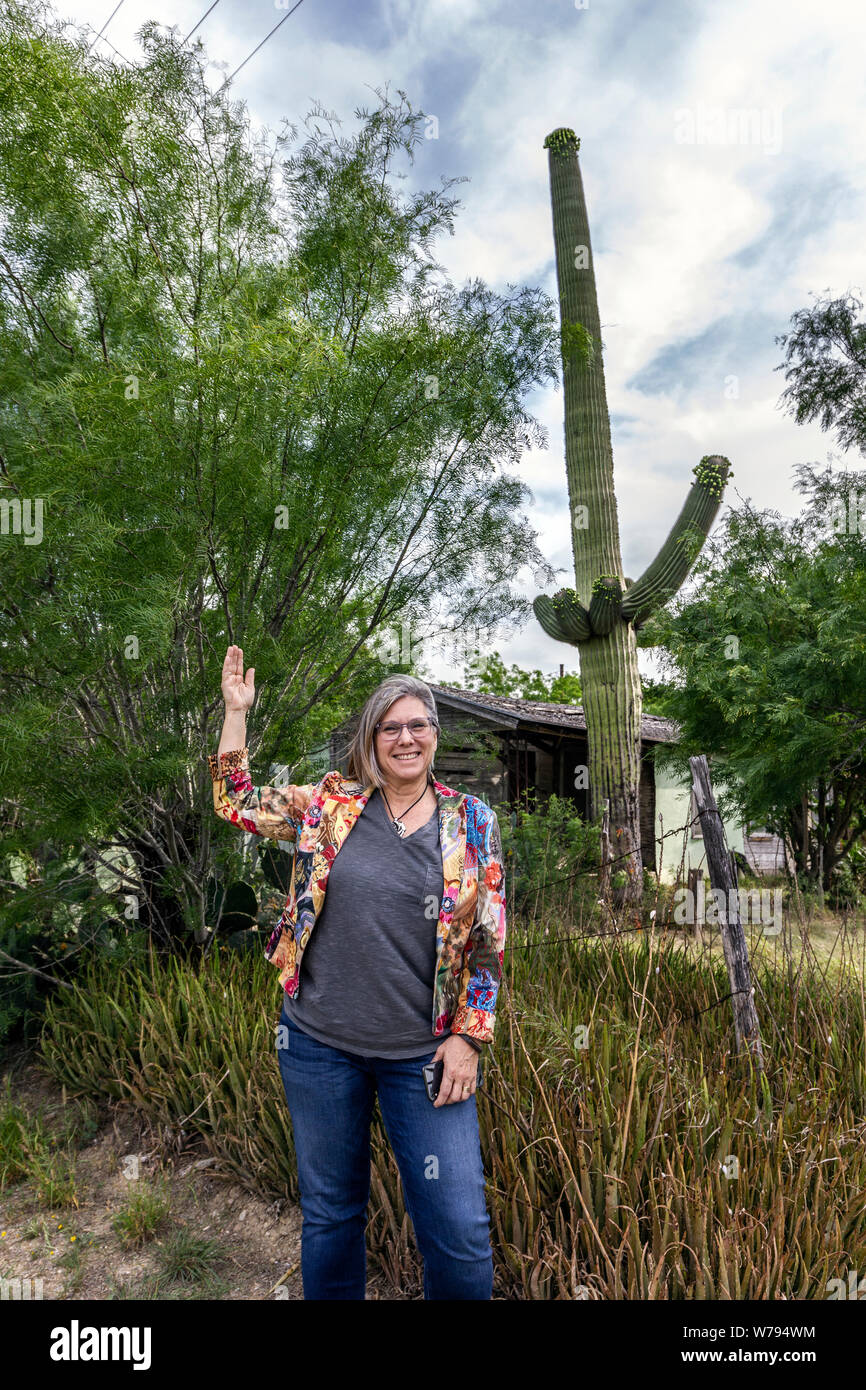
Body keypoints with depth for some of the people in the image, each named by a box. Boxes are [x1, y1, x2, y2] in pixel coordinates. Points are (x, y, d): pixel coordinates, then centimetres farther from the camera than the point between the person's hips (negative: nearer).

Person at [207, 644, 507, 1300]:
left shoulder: (473, 822, -3)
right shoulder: (329, 802, -2)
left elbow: (489, 941, -1)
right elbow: (236, 801, 8)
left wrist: (470, 1035, -4)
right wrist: (236, 711, 2)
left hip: (424, 1054, -1)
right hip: (319, 1046, 1)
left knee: (460, 1233, 2)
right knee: (330, 1214, 20)